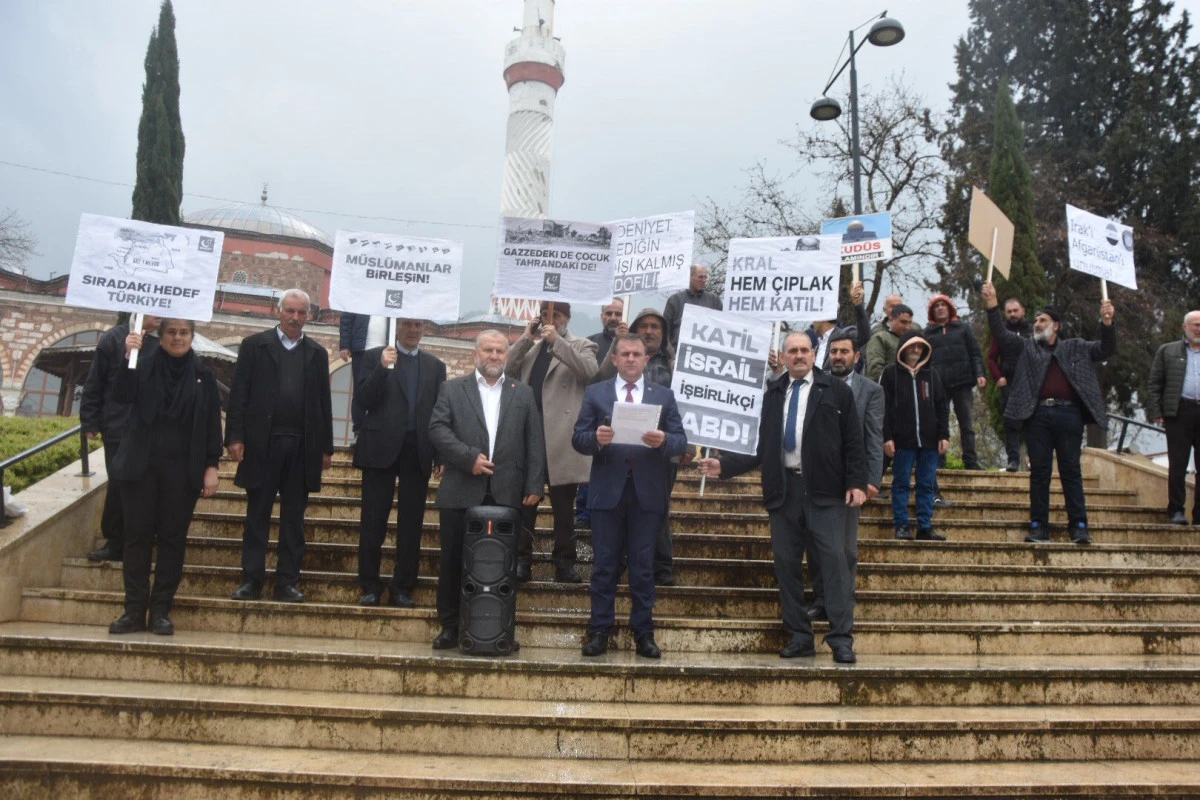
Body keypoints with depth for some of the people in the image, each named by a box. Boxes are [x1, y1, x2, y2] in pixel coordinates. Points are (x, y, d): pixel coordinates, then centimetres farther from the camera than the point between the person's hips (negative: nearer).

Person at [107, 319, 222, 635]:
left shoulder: (203, 376, 5)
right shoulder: (145, 366, 5)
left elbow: (212, 424, 4)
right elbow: (122, 395, -11)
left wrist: (211, 466, -3)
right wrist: (128, 357, -22)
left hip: (182, 470, 0)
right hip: (141, 466, 0)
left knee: (172, 538, 4)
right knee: (138, 535, 4)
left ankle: (161, 610, 12)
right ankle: (135, 610, 12)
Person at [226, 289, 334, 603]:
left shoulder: (317, 353, 11)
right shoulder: (254, 345, 5)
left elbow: (323, 403, 10)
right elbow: (239, 394, 0)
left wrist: (326, 447, 6)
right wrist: (236, 437, -8)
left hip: (302, 447, 2)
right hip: (262, 443, -2)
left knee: (294, 518, 6)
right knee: (257, 515, 5)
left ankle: (287, 582, 13)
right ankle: (251, 580, 12)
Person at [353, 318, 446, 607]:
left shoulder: (435, 366, 12)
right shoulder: (375, 357, 6)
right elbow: (363, 400, -4)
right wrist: (382, 369, -16)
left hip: (418, 452, 2)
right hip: (382, 449, -2)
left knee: (411, 524, 4)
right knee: (373, 522, 3)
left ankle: (403, 588, 13)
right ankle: (370, 586, 14)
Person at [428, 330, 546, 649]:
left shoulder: (523, 393, 13)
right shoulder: (452, 389, 10)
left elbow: (534, 442, 7)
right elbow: (437, 429, -2)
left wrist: (534, 486, -2)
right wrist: (469, 458, -13)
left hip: (506, 494, 1)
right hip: (461, 492, 0)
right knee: (453, 561, 6)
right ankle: (450, 627, 18)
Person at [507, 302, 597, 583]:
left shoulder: (581, 346, 6)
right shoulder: (530, 346, 19)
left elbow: (589, 370, -14)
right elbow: (508, 370, 7)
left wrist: (556, 341, -15)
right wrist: (526, 337, 0)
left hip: (560, 437, -3)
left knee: (563, 505, 5)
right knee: (525, 501, 7)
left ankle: (564, 562, 13)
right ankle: (521, 559, 15)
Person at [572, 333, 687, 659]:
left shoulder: (664, 395, 9)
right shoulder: (595, 393, 8)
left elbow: (681, 441, 2)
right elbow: (578, 439, 1)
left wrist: (664, 441, -19)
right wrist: (595, 438, -20)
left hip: (647, 492, 0)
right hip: (607, 490, 0)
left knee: (643, 566, 6)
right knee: (605, 565, 5)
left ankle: (643, 634, 15)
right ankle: (599, 631, 14)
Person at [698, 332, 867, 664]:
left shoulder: (836, 390, 6)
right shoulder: (771, 394, 11)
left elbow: (853, 441, 3)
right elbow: (759, 446, 10)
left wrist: (857, 483, -5)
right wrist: (724, 465, 0)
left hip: (824, 490, -3)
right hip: (782, 489, 3)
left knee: (834, 559, -7)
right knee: (786, 564, 5)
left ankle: (841, 639, 0)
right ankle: (799, 637, 16)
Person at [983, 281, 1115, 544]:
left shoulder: (1076, 348, 17)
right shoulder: (1027, 347, 15)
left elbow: (1107, 350, 10)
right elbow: (1001, 333, 5)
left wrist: (1107, 323, -8)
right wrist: (992, 306, -10)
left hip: (1069, 415, 0)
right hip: (1038, 415, 0)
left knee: (1071, 471, 2)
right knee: (1039, 472, 2)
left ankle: (1079, 526, 5)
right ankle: (1039, 527, 6)